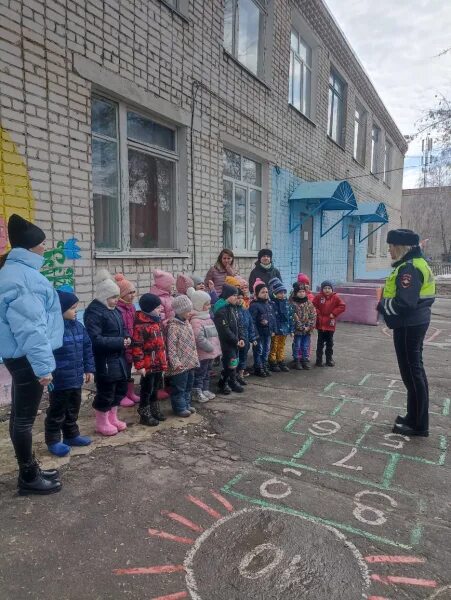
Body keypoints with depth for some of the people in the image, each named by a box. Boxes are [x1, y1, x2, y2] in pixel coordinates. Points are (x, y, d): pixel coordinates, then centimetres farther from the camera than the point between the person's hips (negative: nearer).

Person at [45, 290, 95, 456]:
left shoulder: (78, 326, 4)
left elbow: (87, 348, 11)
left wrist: (89, 368, 11)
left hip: (76, 378, 8)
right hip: (60, 380, -7)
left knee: (73, 409, 21)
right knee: (57, 411, 8)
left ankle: (71, 435, 37)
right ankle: (53, 440, 23)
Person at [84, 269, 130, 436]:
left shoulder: (114, 310, 11)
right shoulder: (94, 312, -18)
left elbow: (121, 329, 23)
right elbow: (95, 339, -26)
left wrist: (127, 337, 0)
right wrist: (120, 342, -25)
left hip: (118, 358, 9)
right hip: (105, 361, -9)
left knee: (120, 389, 18)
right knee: (105, 392, 3)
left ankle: (112, 418, 34)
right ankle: (101, 423, 21)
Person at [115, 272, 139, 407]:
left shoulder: (132, 307, 8)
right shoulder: (117, 309, -21)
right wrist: (125, 346, -21)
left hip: (132, 345, 8)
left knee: (128, 369, 20)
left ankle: (131, 393, 32)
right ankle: (121, 396, 19)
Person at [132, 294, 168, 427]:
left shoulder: (157, 322, 10)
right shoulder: (140, 326, -19)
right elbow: (137, 347, -21)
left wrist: (164, 362, 20)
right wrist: (139, 365, -22)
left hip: (158, 364, 9)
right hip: (148, 366, -9)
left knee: (155, 388, 20)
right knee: (146, 390, 5)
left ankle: (155, 411, 34)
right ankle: (145, 415, 17)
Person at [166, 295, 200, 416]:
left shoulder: (187, 323, 10)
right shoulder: (173, 326, -18)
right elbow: (171, 347, -21)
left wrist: (195, 358, 18)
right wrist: (175, 363, -22)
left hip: (190, 362, 9)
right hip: (180, 364, -9)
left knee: (188, 385, 19)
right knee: (179, 387, 3)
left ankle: (186, 404, 32)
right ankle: (180, 407, 16)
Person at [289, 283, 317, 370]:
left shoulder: (309, 303, 5)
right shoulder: (293, 304, -8)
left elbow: (313, 315, 1)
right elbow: (294, 317, -13)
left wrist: (310, 326, -10)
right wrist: (302, 327, -15)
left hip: (308, 329, 4)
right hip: (298, 329, -3)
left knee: (306, 346, 11)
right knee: (297, 346, 6)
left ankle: (305, 360, 22)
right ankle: (297, 361, 16)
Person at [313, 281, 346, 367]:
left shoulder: (335, 297, -2)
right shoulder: (318, 297, -5)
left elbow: (342, 306, -5)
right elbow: (313, 306, -2)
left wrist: (334, 313, -12)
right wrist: (318, 314, -11)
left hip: (331, 324, 1)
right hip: (321, 324, -1)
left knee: (330, 342, 11)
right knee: (320, 342, 6)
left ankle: (329, 359, 23)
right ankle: (319, 359, 14)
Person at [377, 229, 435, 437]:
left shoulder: (409, 268, -20)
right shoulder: (416, 263, 14)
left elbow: (403, 303, -27)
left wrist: (381, 305, -11)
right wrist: (385, 303, 9)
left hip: (408, 326, -11)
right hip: (415, 323, 11)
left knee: (412, 372, -2)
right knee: (414, 370, 16)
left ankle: (419, 425, 8)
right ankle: (415, 417, 29)